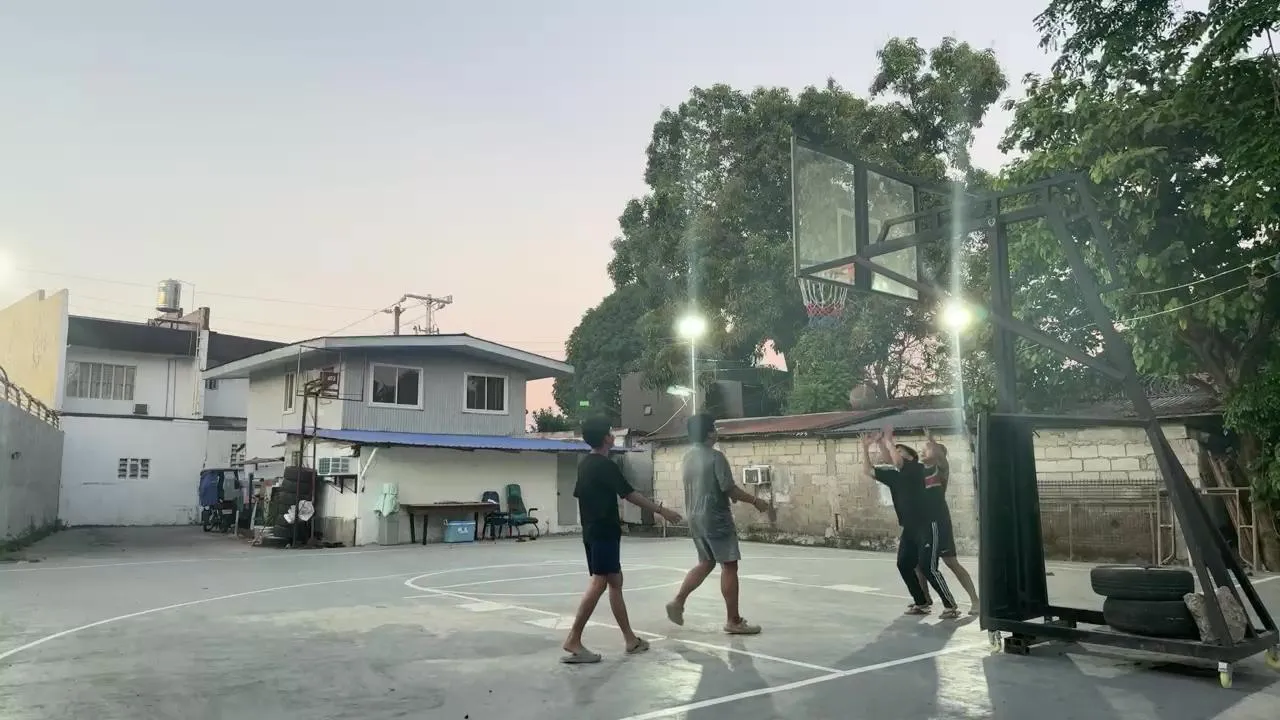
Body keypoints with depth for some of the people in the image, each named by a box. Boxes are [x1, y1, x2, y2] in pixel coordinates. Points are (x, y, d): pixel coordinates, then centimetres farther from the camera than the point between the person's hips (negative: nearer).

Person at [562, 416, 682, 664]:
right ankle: (573, 642, -10)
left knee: (615, 581, 12)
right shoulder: (605, 465, -15)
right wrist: (662, 511, -11)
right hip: (604, 533, -9)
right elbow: (630, 494, -16)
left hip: (592, 531, 9)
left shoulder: (584, 465, 11)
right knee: (599, 583, -9)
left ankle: (630, 639, 18)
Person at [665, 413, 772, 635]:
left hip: (695, 518, 8)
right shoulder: (715, 456, -15)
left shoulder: (688, 457, 9)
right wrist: (755, 501, -6)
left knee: (706, 563, 20)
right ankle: (733, 621, 4)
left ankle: (678, 602, 13)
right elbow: (729, 489, -16)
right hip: (715, 517, -8)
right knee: (729, 566, 0)